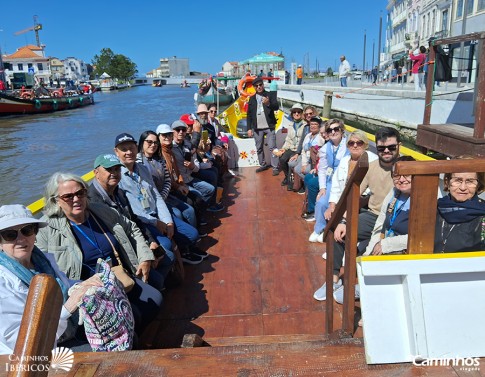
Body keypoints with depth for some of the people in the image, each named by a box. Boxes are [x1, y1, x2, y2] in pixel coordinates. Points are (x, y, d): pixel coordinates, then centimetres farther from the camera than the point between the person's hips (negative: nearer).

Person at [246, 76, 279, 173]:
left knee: (272, 147, -5)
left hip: (269, 126, -3)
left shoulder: (270, 95, 3)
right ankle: (263, 165, 22)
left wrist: (268, 104, -29)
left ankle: (275, 167, -2)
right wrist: (249, 128, 6)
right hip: (257, 128, 3)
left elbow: (276, 107, -8)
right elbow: (249, 114, 11)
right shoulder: (252, 98, 11)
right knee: (259, 148, 10)